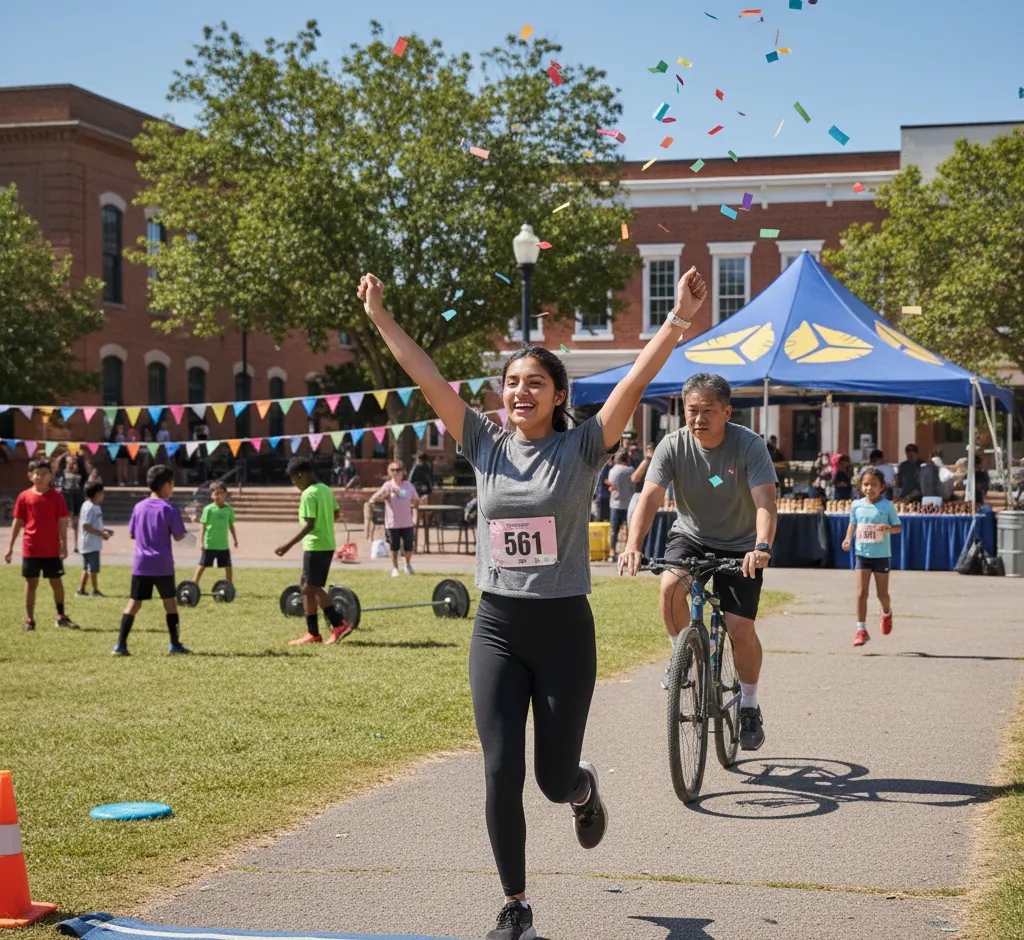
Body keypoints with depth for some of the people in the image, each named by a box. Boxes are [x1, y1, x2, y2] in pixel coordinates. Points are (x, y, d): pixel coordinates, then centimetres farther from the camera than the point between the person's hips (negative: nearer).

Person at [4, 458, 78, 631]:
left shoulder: (56, 497, 0)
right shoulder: (24, 497, 0)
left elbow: (62, 522, 0)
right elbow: (17, 522, 4)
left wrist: (64, 545, -6)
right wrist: (10, 547, 3)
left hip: (52, 549, 0)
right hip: (31, 549, 0)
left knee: (56, 582, 8)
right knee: (31, 583, 5)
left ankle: (61, 616, 21)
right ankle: (29, 620, 12)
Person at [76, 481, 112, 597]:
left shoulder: (96, 507, 13)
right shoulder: (89, 508, -18)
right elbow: (86, 526, -22)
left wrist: (103, 530, 11)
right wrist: (101, 533, -21)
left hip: (95, 543, 10)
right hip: (90, 543, -10)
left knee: (87, 568, 13)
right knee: (93, 568, -1)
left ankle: (81, 590, 18)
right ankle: (95, 590, 7)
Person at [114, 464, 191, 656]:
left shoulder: (139, 507, 5)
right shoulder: (170, 509, -8)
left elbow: (132, 534, 11)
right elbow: (178, 536, -7)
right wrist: (184, 533, 14)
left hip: (141, 564, 3)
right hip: (163, 565, -3)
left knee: (134, 603, 4)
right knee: (170, 602, 10)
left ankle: (121, 645, -1)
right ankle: (175, 644, 14)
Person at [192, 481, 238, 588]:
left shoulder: (229, 509, 2)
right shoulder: (208, 509, -8)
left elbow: (231, 525, 13)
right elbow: (204, 526, -5)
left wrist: (235, 539, 14)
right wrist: (202, 542, -7)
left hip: (223, 544, 4)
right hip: (210, 544, -3)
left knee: (228, 566, 8)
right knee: (202, 565, 2)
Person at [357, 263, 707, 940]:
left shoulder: (581, 449, -4)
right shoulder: (487, 446, 3)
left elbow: (636, 383, -15)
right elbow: (429, 379, 1)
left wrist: (680, 319, -24)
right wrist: (380, 317, -3)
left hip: (563, 629, -2)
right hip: (497, 629, 2)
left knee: (555, 778, 6)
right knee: (502, 774, -3)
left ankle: (585, 790, 46)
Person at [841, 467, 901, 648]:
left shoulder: (887, 506, -8)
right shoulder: (857, 505, 0)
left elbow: (898, 527, -3)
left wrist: (889, 528, -25)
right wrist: (848, 538, -3)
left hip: (881, 555, -2)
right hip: (862, 553, 2)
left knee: (882, 593, 8)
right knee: (862, 593, -5)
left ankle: (887, 613, 43)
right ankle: (861, 630, 0)